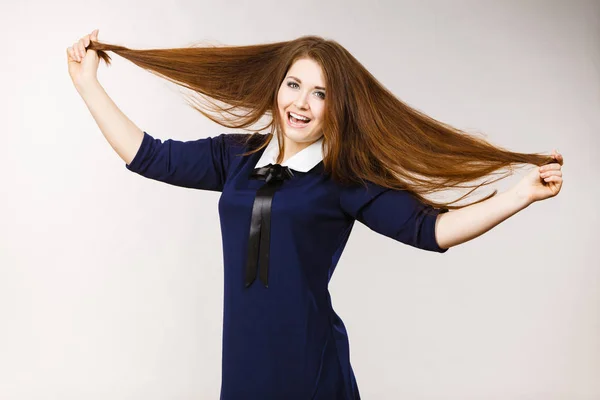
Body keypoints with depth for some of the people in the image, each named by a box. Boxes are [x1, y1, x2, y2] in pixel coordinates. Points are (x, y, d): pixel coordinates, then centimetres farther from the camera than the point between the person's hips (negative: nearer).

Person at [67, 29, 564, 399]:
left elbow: (429, 228, -12)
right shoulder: (235, 156, 6)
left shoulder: (344, 180, -6)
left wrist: (524, 192, -20)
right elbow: (149, 157, 9)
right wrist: (88, 83, 10)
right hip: (242, 360, 4)